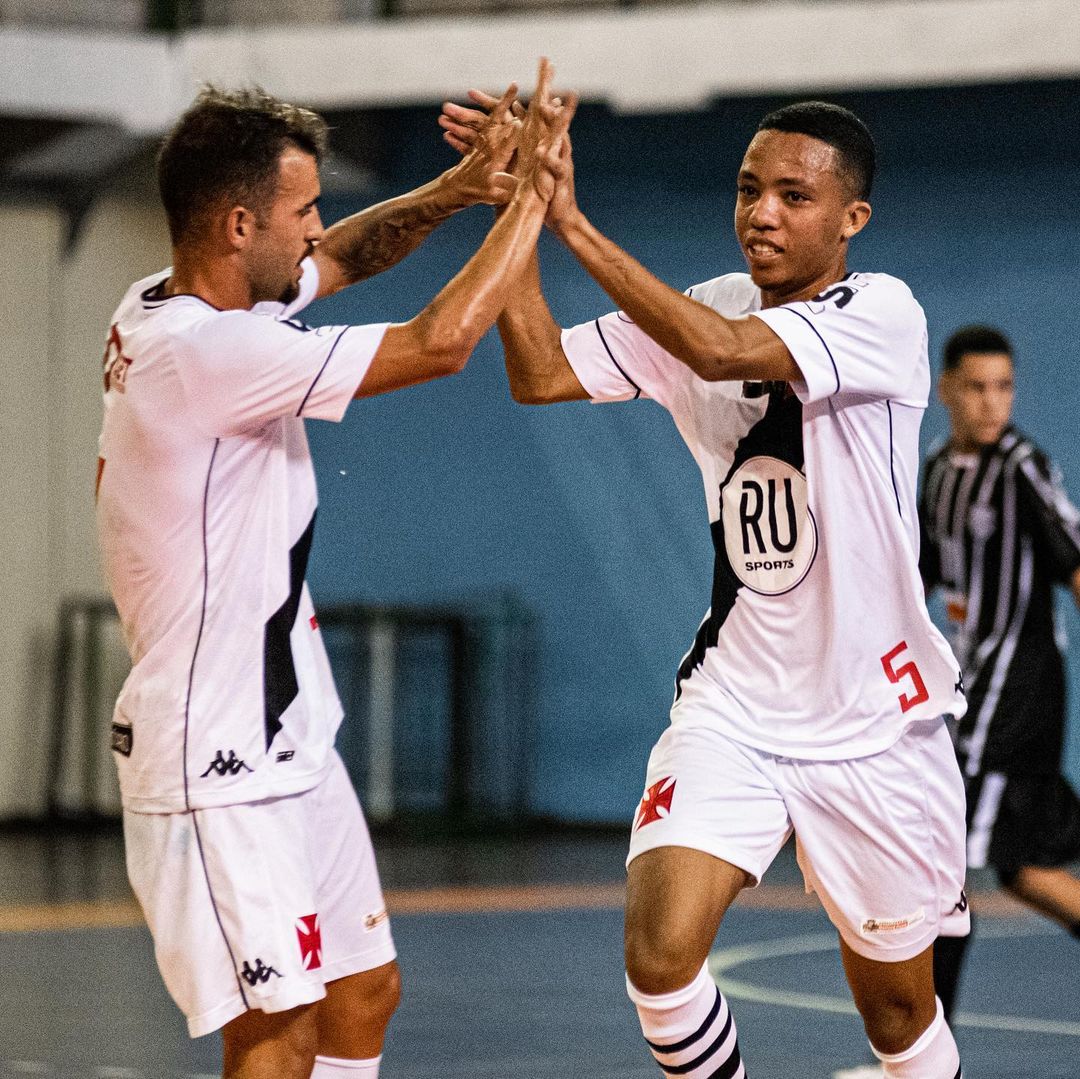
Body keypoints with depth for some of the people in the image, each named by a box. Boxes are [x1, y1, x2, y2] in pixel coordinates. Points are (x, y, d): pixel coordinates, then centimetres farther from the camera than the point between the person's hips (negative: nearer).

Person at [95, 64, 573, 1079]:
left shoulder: (161, 308, 5)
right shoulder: (207, 351, -24)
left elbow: (342, 259, 22)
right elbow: (440, 341, -24)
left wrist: (456, 188, 4)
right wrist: (532, 193, -12)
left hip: (286, 740, 10)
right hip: (217, 766, -10)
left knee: (364, 990, 16)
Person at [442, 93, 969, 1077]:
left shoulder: (883, 315, -15)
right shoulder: (704, 309, 2)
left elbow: (722, 351, -31)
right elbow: (541, 374, -4)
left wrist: (574, 224, -32)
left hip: (875, 719, -3)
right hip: (733, 704, 3)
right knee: (660, 955, -18)